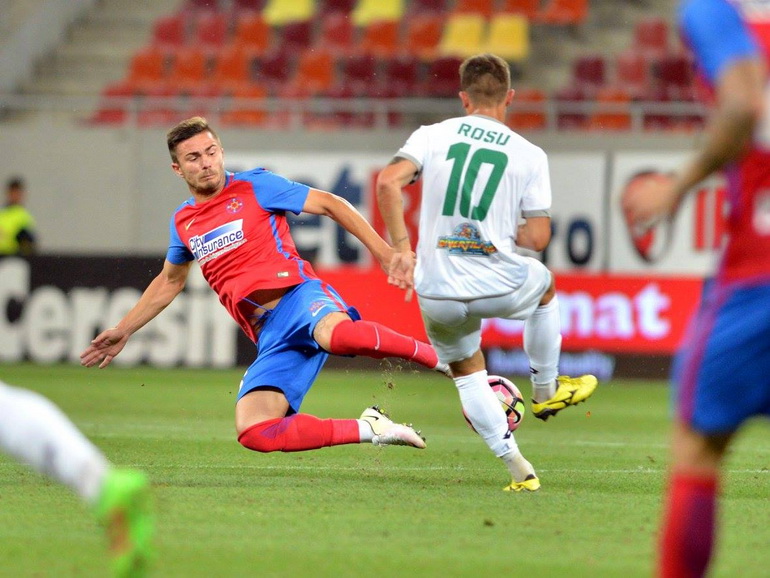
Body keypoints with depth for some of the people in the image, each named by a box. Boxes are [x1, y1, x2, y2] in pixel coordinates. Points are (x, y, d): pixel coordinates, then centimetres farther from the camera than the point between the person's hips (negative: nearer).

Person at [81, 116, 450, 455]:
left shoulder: (254, 187, 5)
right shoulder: (182, 223, 19)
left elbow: (330, 204, 6)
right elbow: (169, 283, 38)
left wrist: (381, 250, -3)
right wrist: (124, 331, 38)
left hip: (297, 297, -5)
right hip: (270, 338, 5)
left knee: (338, 336, -44)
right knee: (252, 434, -21)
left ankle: (429, 354, -18)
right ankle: (369, 429, -12)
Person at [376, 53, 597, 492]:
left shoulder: (432, 135, 4)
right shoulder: (530, 155, 2)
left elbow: (388, 182, -13)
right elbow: (538, 238, -2)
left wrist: (403, 249, -6)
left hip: (437, 293, 1)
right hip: (500, 287, -1)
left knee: (466, 370, 26)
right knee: (545, 284, 35)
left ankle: (517, 467, 15)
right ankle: (546, 390, 49)